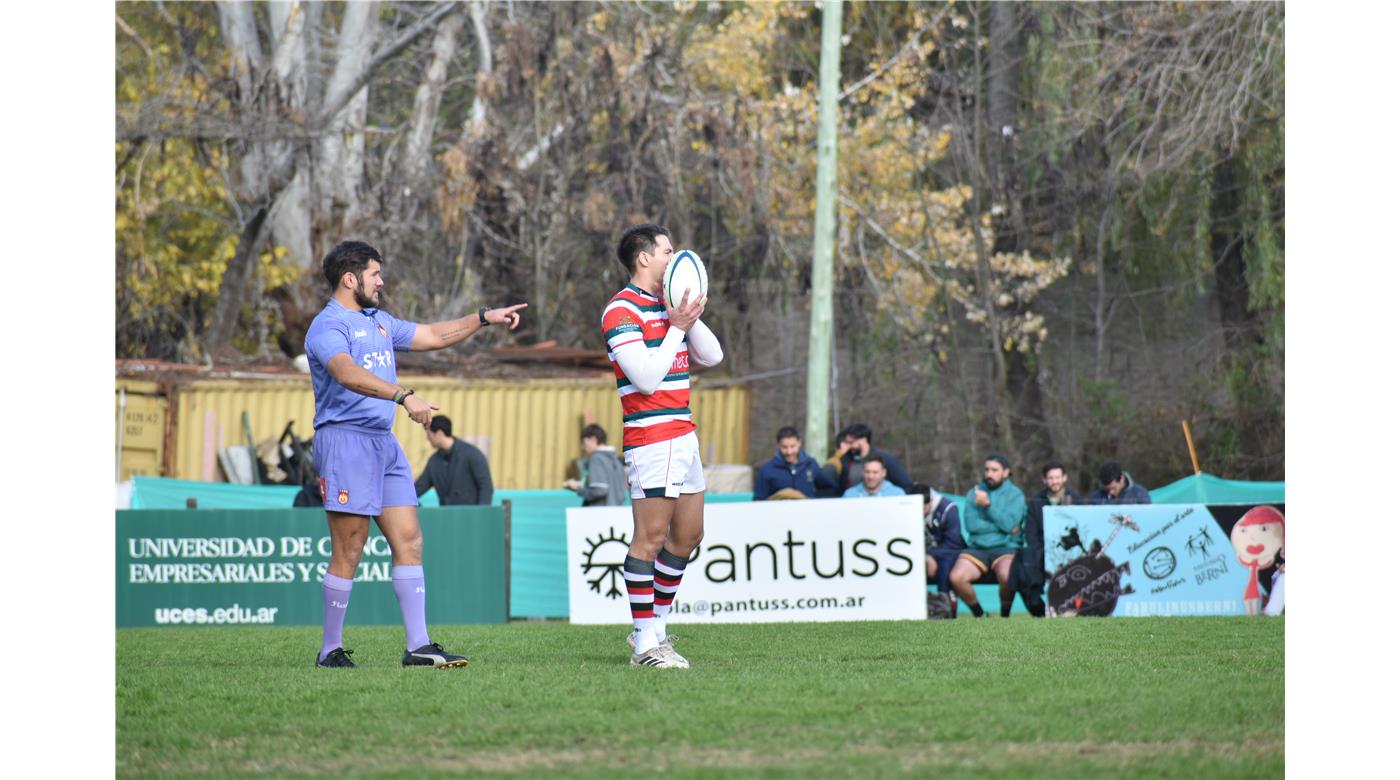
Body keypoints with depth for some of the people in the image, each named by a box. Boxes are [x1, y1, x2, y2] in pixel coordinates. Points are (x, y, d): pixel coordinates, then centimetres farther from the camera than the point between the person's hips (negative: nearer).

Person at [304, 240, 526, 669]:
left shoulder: (379, 321, 20)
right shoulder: (328, 326, -10)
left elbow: (434, 335, 30)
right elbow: (349, 373, -29)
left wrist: (485, 318, 21)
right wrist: (404, 397, -39)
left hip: (384, 440, 9)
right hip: (345, 439, -9)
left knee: (409, 540, 2)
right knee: (348, 552, -7)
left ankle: (418, 646, 0)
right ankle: (330, 650, 1)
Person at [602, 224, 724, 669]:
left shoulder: (667, 305, 17)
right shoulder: (621, 311, -11)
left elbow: (712, 355, 13)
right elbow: (647, 377, -19)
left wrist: (692, 318, -1)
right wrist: (677, 327, -15)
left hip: (683, 437, 9)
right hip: (651, 439, -9)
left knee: (688, 534, 11)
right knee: (650, 537, -9)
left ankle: (655, 627, 20)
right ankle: (645, 642, -8)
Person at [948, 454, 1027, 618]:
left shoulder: (1015, 494, 6)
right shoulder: (974, 493, 14)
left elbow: (1009, 524, -9)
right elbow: (970, 524, -1)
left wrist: (987, 505, -12)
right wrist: (998, 526, -7)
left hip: (1005, 548, -3)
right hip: (977, 548, 3)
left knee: (1006, 575, -37)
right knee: (956, 577, -27)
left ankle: (1005, 614, -9)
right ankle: (978, 613, -1)